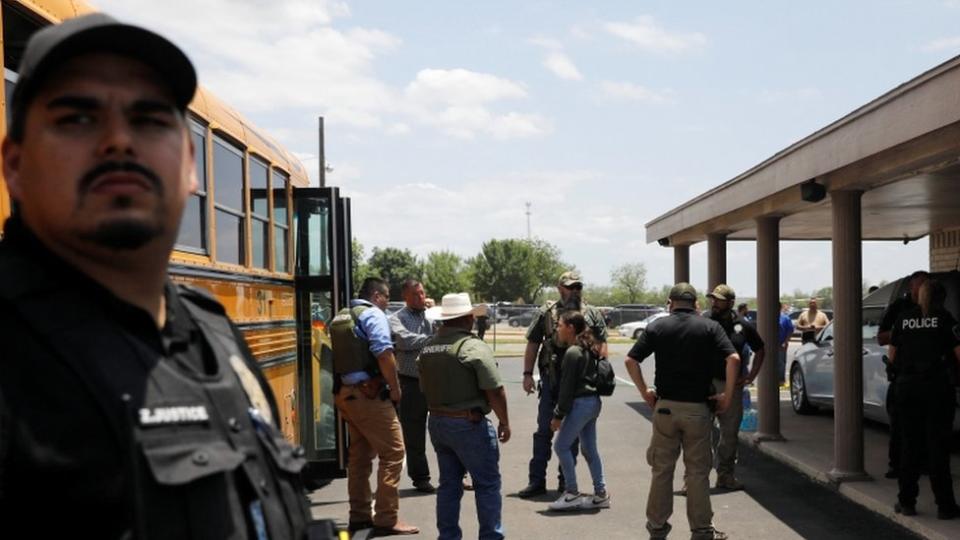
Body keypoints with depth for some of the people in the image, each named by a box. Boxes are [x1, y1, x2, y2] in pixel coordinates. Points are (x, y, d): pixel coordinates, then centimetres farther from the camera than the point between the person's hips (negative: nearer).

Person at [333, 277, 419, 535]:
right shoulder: (373, 314, -8)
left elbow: (334, 356, 17)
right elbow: (384, 354, -19)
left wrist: (342, 384, 18)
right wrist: (396, 388, -10)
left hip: (344, 394, 9)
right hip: (368, 394, -9)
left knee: (360, 454, 16)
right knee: (392, 452, -4)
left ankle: (360, 515, 21)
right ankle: (387, 519, -5)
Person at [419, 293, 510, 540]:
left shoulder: (428, 350, 6)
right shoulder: (474, 347, -17)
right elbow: (494, 391, -18)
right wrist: (504, 422, -7)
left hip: (437, 422, 7)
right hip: (469, 424, -7)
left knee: (449, 483, 16)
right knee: (487, 484, 4)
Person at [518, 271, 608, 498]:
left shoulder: (593, 314, 5)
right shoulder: (547, 313, 4)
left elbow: (602, 345, 3)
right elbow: (532, 343, 6)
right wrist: (528, 373, -1)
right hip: (551, 381, 0)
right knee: (544, 431, 2)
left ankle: (566, 481, 18)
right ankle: (536, 480, 8)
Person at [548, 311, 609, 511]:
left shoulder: (572, 353, -15)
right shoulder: (587, 350, 12)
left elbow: (567, 387, -16)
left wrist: (558, 415, -11)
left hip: (581, 403, -9)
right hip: (593, 401, 9)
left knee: (561, 446, -2)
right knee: (589, 449, 13)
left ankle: (572, 494, 1)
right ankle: (600, 494, 15)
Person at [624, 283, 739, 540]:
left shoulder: (657, 327, 2)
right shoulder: (710, 327, -1)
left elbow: (630, 360, -3)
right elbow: (733, 359, -13)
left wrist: (644, 391, 5)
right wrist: (727, 395, -7)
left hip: (665, 406, 1)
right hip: (698, 407, -1)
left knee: (662, 469, 11)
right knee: (698, 471, 7)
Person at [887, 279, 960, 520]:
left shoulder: (903, 318, 7)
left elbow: (892, 356, 10)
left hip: (907, 385, 3)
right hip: (937, 386, -3)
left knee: (910, 445, 10)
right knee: (938, 446, 2)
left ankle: (906, 502, 13)